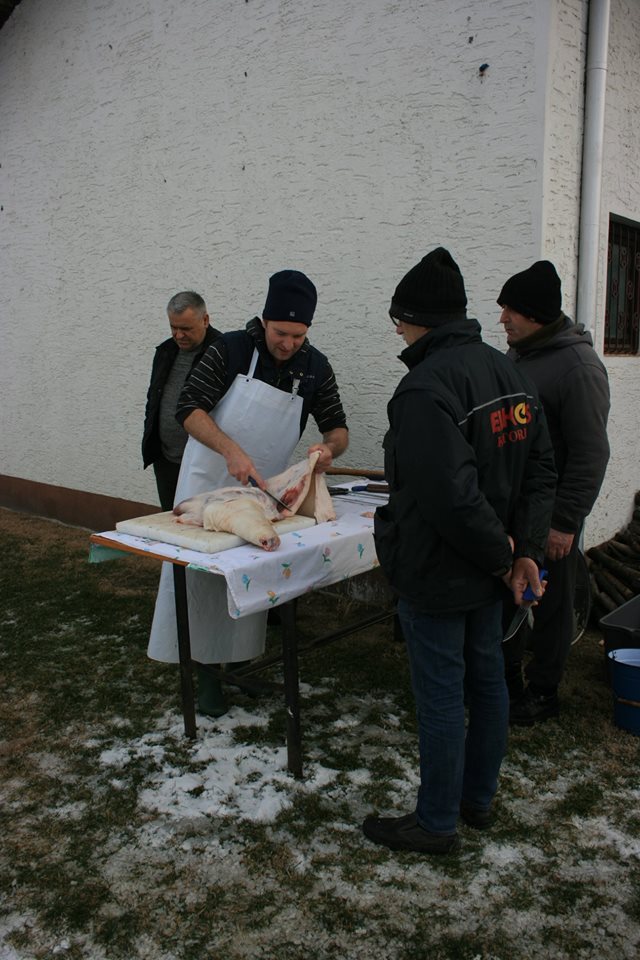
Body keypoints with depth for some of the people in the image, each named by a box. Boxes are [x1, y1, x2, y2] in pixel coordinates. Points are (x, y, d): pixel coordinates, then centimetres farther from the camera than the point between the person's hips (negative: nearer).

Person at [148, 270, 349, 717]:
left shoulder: (316, 368, -4)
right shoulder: (231, 349, -13)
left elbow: (338, 429, 1)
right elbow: (189, 407, -17)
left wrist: (328, 448, -24)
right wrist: (231, 450, -32)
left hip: (264, 487, 3)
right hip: (210, 478, -2)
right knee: (199, 570, -1)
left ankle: (242, 661, 25)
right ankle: (203, 666, 13)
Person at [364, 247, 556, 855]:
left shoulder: (425, 388, -23)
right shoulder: (507, 372, 7)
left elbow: (450, 496, -30)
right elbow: (541, 468, 9)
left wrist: (499, 553, -15)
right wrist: (523, 549, 3)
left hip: (437, 575, -9)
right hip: (487, 574, 9)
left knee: (440, 698, 5)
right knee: (487, 681, 20)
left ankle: (436, 823, 23)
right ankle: (478, 798, 38)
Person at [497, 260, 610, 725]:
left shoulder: (578, 366, -16)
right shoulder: (516, 357, 9)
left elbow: (590, 454, -18)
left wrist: (565, 521, -19)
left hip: (550, 515, -8)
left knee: (549, 606, 7)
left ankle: (543, 692, 24)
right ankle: (506, 681, 33)